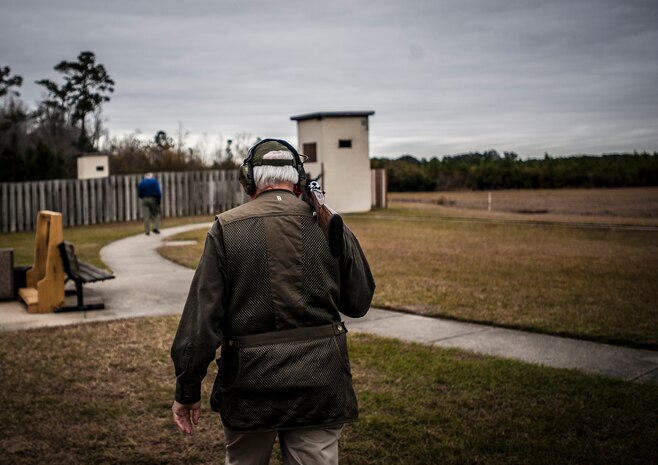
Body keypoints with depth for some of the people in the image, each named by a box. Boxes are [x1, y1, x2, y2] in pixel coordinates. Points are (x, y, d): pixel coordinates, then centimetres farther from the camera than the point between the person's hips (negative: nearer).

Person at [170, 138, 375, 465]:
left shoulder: (226, 229, -6)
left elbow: (201, 318, -9)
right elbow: (359, 302, 6)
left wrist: (187, 391, -1)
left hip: (250, 384, 0)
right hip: (320, 383, 1)